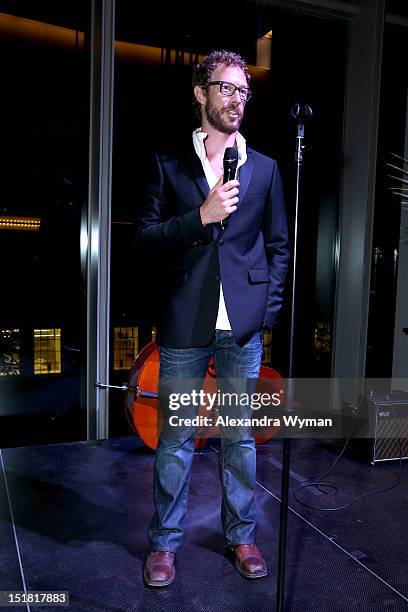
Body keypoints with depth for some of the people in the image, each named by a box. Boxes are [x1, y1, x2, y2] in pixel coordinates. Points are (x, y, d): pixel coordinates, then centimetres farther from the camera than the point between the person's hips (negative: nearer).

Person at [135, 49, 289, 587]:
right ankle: (165, 541, 27)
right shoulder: (169, 164, 7)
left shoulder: (264, 168, 11)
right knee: (175, 438, 7)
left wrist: (270, 310, 2)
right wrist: (201, 216, -12)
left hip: (244, 326, 2)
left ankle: (241, 534, 32)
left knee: (241, 436, 12)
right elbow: (144, 234, 1)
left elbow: (279, 245, 11)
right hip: (185, 325, -1)